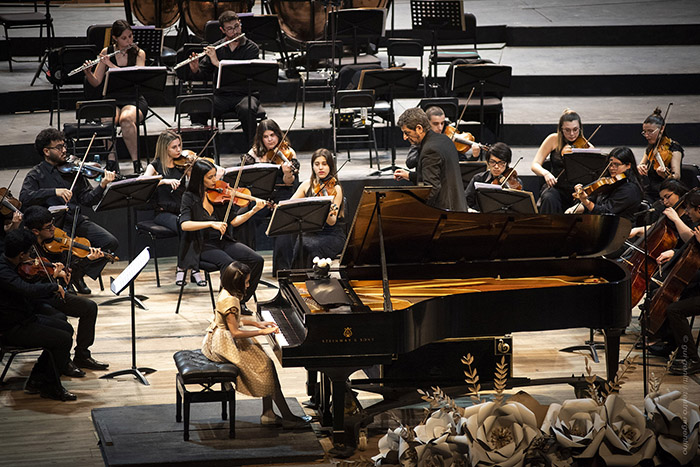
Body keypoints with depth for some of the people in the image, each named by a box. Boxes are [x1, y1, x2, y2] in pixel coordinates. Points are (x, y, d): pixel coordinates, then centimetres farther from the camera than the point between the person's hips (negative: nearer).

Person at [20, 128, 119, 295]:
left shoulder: (72, 170, 13)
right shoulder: (36, 175, 3)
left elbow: (86, 200, 7)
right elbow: (25, 197, -16)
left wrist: (102, 186, -12)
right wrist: (54, 191, -24)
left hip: (77, 221, 4)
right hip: (54, 225, -4)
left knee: (111, 243, -13)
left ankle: (78, 273, 7)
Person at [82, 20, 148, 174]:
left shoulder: (139, 53, 1)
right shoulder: (107, 52, 5)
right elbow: (96, 82, 4)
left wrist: (112, 66, -24)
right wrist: (88, 73, -18)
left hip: (134, 100, -1)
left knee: (126, 119, -36)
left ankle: (136, 162, -24)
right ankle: (111, 161, -24)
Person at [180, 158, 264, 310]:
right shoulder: (189, 197, -3)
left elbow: (234, 221, 5)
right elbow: (184, 225, -18)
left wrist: (253, 211, -10)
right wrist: (211, 224, -28)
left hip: (223, 241, 5)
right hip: (203, 245, -5)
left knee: (257, 260, -16)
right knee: (229, 263, -33)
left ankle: (241, 301, -3)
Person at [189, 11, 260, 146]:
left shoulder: (251, 48, -1)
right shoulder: (215, 48, 10)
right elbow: (204, 75, 12)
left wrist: (217, 63, -22)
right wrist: (195, 70, -13)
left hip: (245, 95, -3)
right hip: (221, 96, 3)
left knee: (246, 110, -39)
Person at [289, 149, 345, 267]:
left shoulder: (335, 189, -7)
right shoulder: (307, 185, 7)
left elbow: (332, 222, -15)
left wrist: (329, 215, -38)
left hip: (333, 236, -4)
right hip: (311, 233, 4)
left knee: (310, 247, -32)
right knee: (299, 246, -29)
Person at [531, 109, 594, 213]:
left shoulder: (587, 147, -1)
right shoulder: (554, 140, 1)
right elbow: (535, 165, -1)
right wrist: (545, 173, -23)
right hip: (556, 188, 0)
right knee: (550, 199, -33)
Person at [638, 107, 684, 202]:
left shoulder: (673, 148, -6)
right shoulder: (650, 148, 15)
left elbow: (677, 176, -17)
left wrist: (665, 175, -39)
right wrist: (640, 168, -3)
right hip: (648, 194, 6)